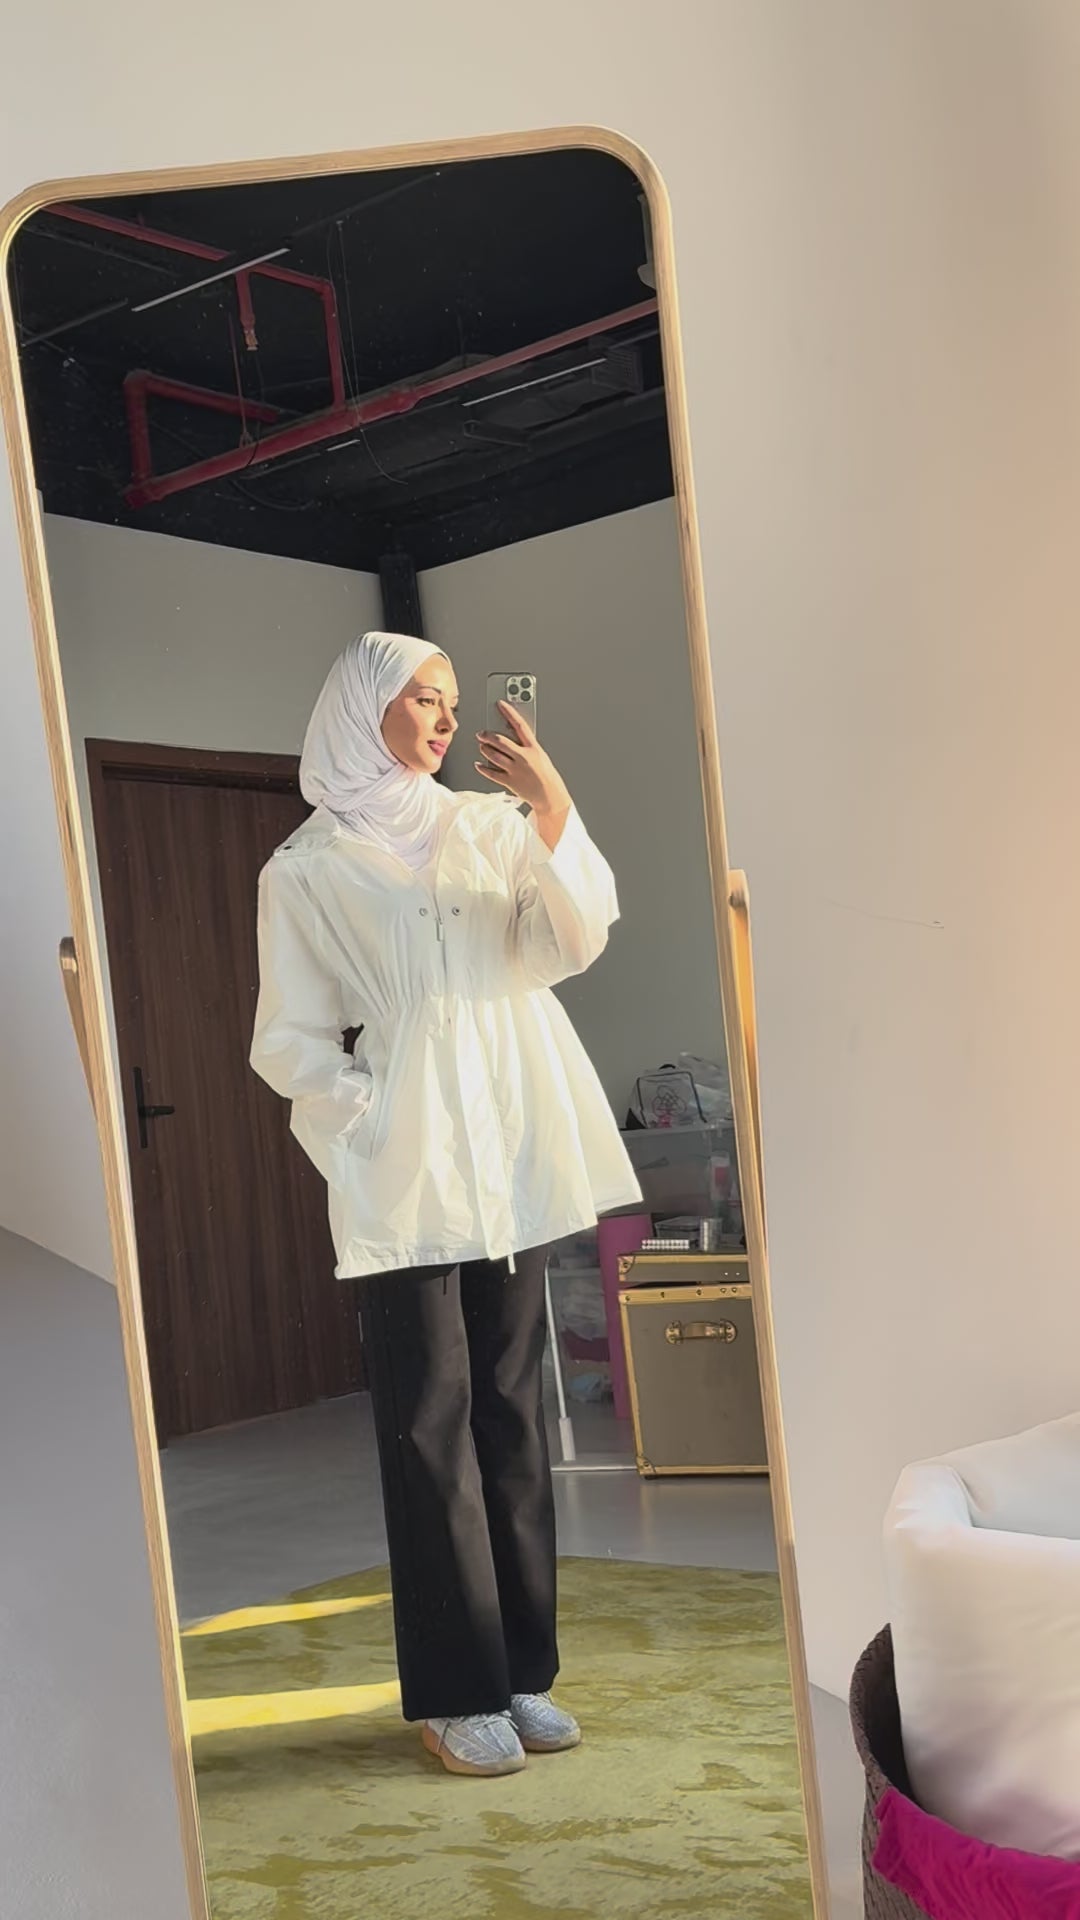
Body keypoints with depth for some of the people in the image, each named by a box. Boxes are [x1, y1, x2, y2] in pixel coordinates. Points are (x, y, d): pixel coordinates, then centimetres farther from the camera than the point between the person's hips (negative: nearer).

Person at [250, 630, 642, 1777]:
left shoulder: (488, 828, 11)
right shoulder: (306, 869, 2)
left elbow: (575, 942, -2)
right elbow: (289, 1040, 0)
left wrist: (553, 811, -14)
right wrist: (375, 1117, -12)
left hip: (512, 1165, 4)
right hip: (403, 1179, -3)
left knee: (510, 1414, 8)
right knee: (431, 1425, -2)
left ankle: (523, 1671, 17)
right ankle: (456, 1692, 6)